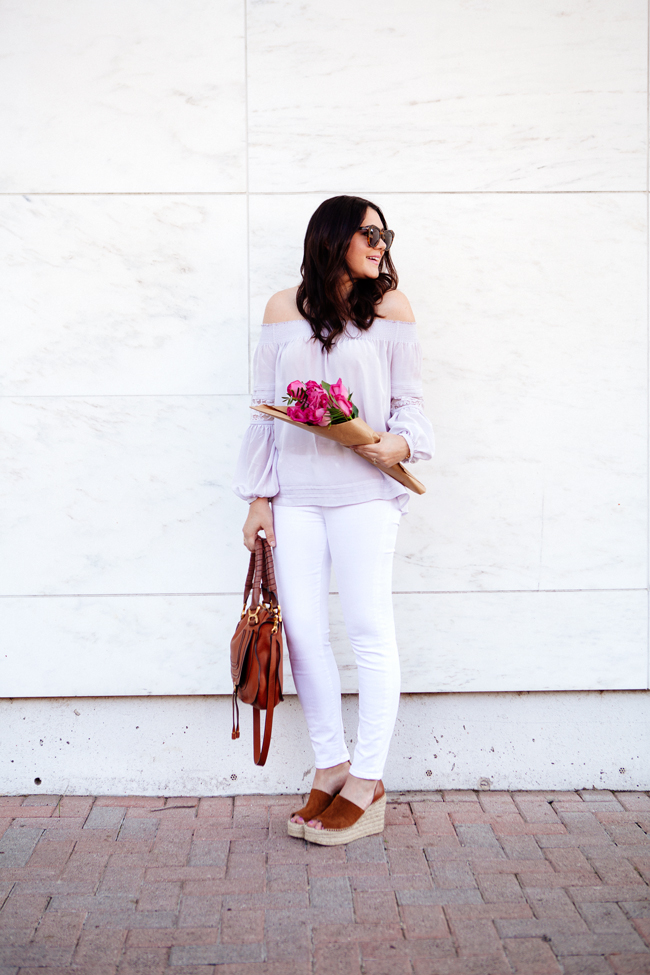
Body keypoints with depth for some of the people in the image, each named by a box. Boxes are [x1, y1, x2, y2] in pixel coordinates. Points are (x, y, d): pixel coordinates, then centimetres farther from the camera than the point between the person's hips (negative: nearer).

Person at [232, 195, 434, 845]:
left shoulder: (390, 308, 6)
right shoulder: (283, 309, 10)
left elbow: (409, 401, 7)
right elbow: (264, 406, 10)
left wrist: (400, 442, -15)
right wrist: (259, 495, 6)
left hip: (362, 493, -2)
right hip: (294, 493, 2)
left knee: (369, 633, -1)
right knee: (302, 632, 2)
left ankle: (367, 784, 7)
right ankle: (330, 765, 17)